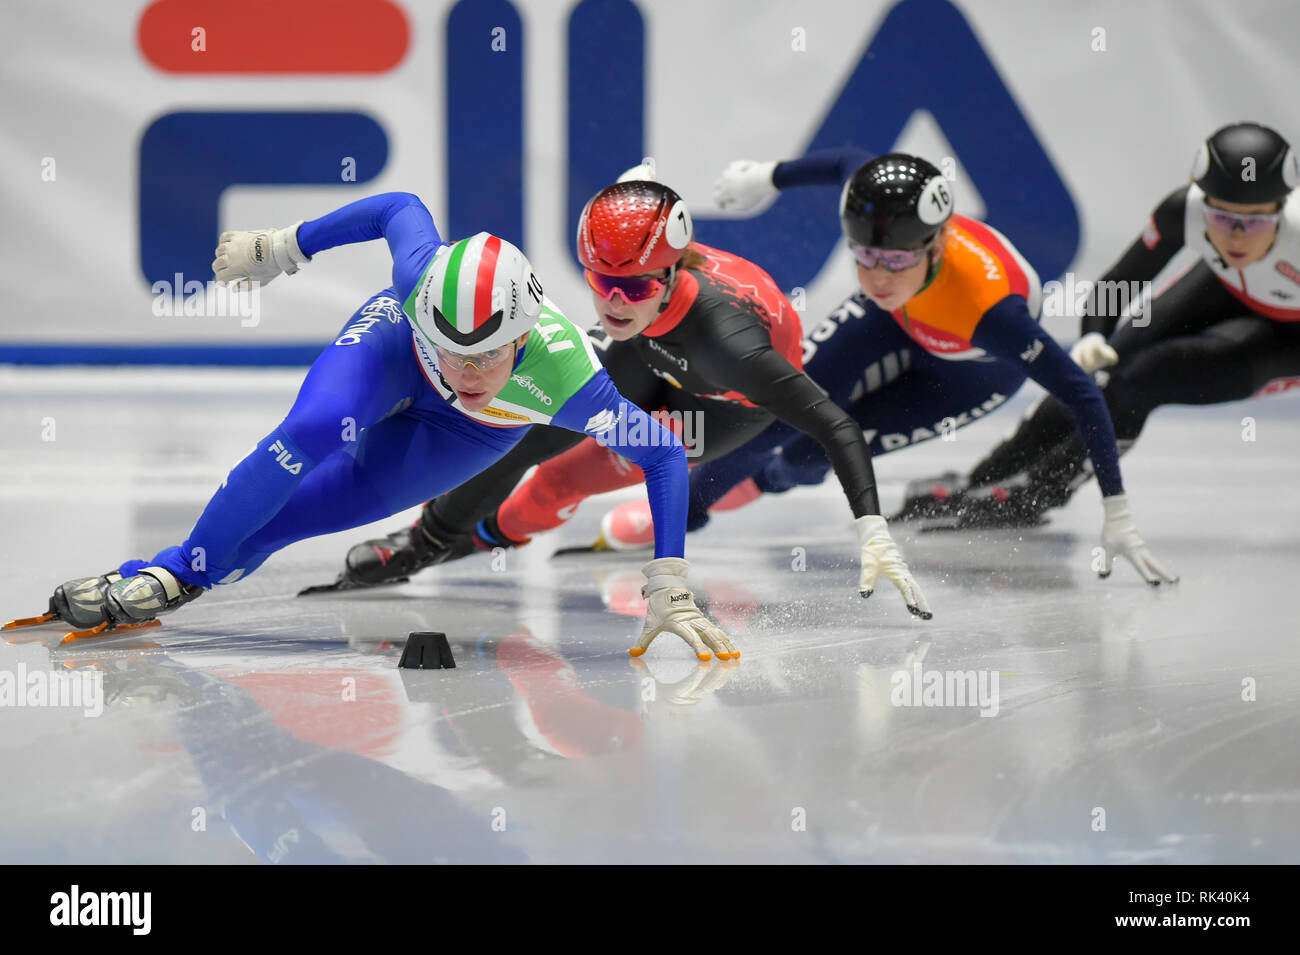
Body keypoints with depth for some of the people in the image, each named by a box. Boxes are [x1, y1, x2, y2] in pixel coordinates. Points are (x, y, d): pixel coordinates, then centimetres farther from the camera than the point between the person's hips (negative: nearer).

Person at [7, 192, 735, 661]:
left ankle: (176, 575, 5)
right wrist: (284, 248, -6)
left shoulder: (567, 380, -44)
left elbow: (664, 454, -31)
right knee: (315, 431, -31)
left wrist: (670, 587, -36)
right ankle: (182, 566, -16)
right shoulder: (424, 272, -40)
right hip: (395, 347, 0)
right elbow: (400, 207, -17)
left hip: (472, 434, 0)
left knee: (305, 509, -12)